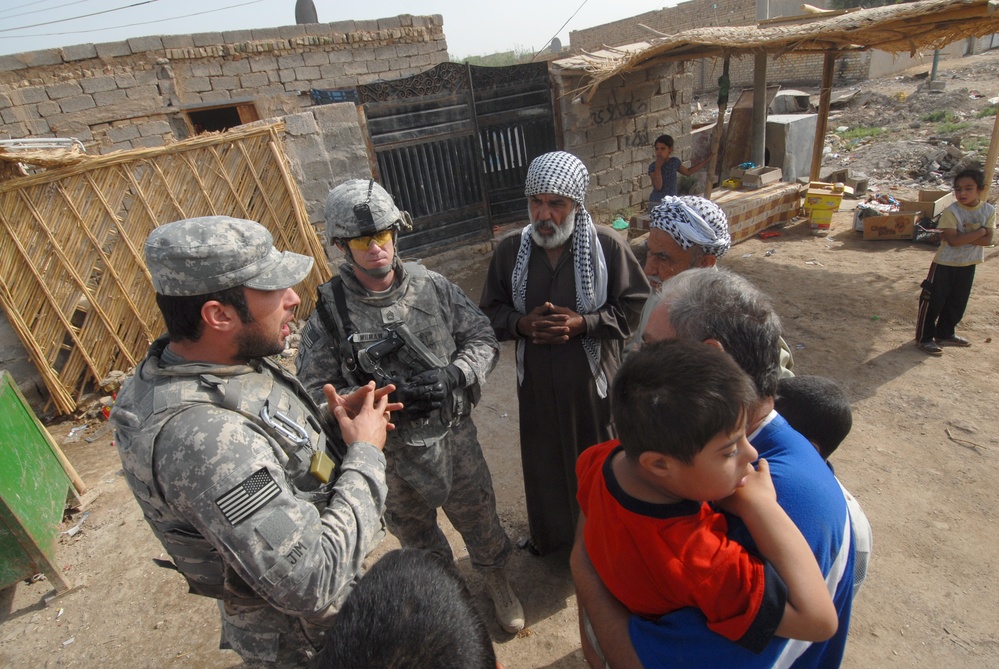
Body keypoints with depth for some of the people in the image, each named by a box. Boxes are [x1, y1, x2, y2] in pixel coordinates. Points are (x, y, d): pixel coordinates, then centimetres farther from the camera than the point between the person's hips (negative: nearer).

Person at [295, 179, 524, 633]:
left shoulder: (431, 286, -10)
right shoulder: (330, 311, -14)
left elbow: (483, 338, -4)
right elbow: (315, 391, -15)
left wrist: (452, 376, -22)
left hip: (455, 436, 1)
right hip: (394, 454, 0)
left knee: (477, 516, 22)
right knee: (416, 534, 25)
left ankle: (497, 582, 52)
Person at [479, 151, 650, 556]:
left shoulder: (608, 246, -14)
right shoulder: (510, 250, -6)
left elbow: (637, 307, -8)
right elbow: (491, 311, 3)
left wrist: (583, 323, -22)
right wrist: (521, 324, -18)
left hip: (594, 378, -2)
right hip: (537, 381, 3)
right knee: (543, 462, 20)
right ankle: (549, 533, 49)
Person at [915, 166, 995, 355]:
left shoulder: (989, 211, -3)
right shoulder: (951, 212, -16)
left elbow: (987, 240, -9)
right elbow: (953, 240, -23)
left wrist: (962, 237, -20)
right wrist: (980, 231, -18)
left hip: (968, 265, 5)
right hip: (945, 264, -5)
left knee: (957, 303, 16)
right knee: (933, 302, -1)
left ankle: (945, 334, 33)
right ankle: (924, 338, 10)